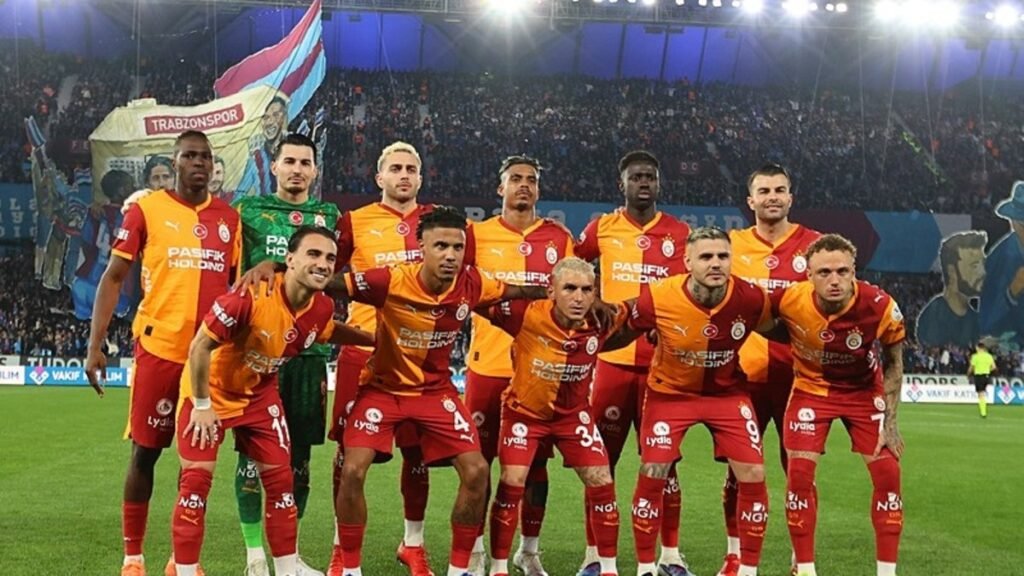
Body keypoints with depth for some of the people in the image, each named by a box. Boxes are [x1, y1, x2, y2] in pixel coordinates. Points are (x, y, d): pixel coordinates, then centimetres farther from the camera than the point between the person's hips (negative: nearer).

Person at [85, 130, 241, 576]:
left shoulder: (229, 218, 8)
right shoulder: (146, 210, -2)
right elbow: (113, 278, 0)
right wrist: (94, 346, -7)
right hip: (159, 347, -3)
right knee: (146, 450, 4)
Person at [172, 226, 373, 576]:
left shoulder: (322, 307, -13)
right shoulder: (251, 296, -34)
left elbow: (328, 332, 14)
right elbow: (200, 346, -25)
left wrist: (377, 340, 7)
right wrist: (202, 405, -19)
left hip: (259, 393, 6)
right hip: (212, 390, -6)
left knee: (280, 478, 5)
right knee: (197, 478, -9)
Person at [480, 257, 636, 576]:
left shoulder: (602, 321, -21)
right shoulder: (526, 315, -30)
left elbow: (636, 322, 1)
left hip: (573, 414, 3)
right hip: (524, 410, -3)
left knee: (601, 484, -1)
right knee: (511, 484, -12)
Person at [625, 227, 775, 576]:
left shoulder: (751, 299, -23)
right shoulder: (658, 300, -27)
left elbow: (769, 328, 2)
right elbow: (623, 329, -4)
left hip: (728, 392, 1)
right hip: (670, 391, -1)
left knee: (753, 475, -7)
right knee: (652, 475, -7)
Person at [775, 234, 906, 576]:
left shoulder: (881, 307, -27)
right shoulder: (790, 301, -29)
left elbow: (893, 364, -8)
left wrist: (890, 423, -9)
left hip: (865, 390, 0)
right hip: (811, 388, 0)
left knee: (888, 472, -7)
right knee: (799, 472, -10)